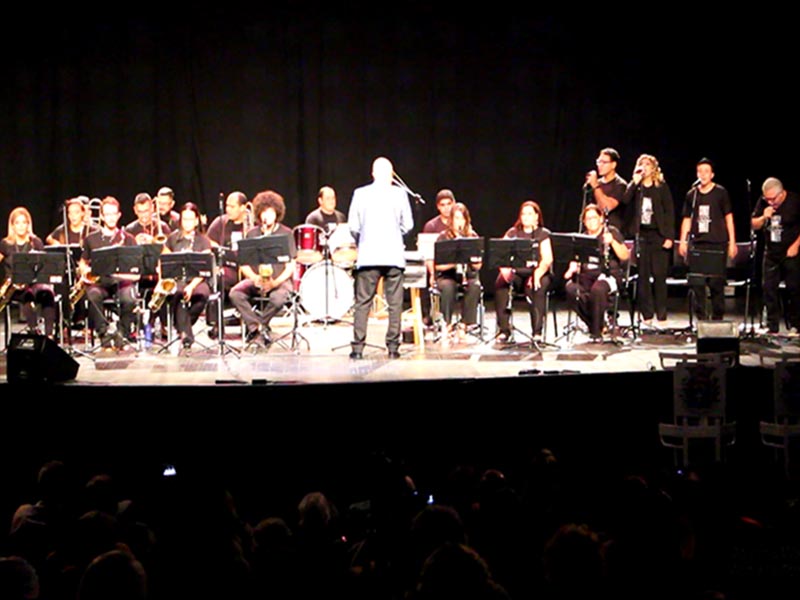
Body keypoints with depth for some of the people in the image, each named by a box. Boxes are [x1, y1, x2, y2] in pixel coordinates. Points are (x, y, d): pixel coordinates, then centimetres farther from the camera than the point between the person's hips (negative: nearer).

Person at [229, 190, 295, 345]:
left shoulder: (286, 233, 1)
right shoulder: (252, 234, 9)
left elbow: (290, 266, -3)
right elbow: (244, 264, 5)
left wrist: (275, 282, -20)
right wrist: (254, 278, -15)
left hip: (280, 280, -2)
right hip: (256, 280, 3)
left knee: (278, 298, -36)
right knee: (235, 293, -27)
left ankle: (254, 324, -9)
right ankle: (260, 326, -16)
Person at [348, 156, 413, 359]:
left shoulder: (360, 194, 0)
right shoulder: (399, 194, -1)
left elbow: (353, 226, 0)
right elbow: (407, 225, 2)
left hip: (368, 256, 0)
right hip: (394, 255, 0)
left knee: (362, 302, 4)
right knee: (395, 303, 6)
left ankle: (358, 347, 0)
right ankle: (393, 346, 5)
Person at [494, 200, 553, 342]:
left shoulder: (543, 234, 5)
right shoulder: (512, 233, 13)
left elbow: (547, 259, -9)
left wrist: (537, 274, -28)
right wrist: (505, 269, -22)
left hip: (537, 273, -2)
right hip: (516, 273, 2)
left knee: (538, 288, -36)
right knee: (500, 284, -30)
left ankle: (537, 331, -32)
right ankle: (504, 329, -26)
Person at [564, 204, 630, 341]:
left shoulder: (611, 232, 5)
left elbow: (625, 256, -5)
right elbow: (576, 260, 17)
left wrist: (612, 242, -20)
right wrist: (571, 270, -5)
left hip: (608, 274, -4)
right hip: (586, 275, 4)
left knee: (597, 289, -38)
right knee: (571, 289, -29)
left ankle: (597, 332, -25)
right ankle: (593, 323, -12)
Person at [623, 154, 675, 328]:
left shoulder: (662, 187, 3)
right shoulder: (635, 187, 10)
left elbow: (669, 212, 1)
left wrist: (669, 236, -7)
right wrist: (635, 182, -12)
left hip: (658, 235, -2)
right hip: (641, 234, 2)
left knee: (659, 275, -3)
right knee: (643, 276, 2)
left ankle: (661, 315, 3)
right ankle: (647, 315, 7)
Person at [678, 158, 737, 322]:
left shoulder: (721, 193, 4)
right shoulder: (691, 194, 10)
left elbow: (728, 217, 5)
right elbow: (686, 219, 16)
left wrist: (732, 242, 1)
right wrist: (683, 241, 9)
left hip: (717, 243, -2)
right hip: (697, 243, 2)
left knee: (716, 282, -3)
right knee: (697, 283, -1)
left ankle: (717, 318, 5)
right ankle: (700, 317, 6)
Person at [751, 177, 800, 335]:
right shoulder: (763, 203, 1)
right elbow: (754, 225, 7)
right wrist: (763, 217, -13)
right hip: (771, 253, 4)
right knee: (769, 289, 1)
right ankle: (772, 327, 7)